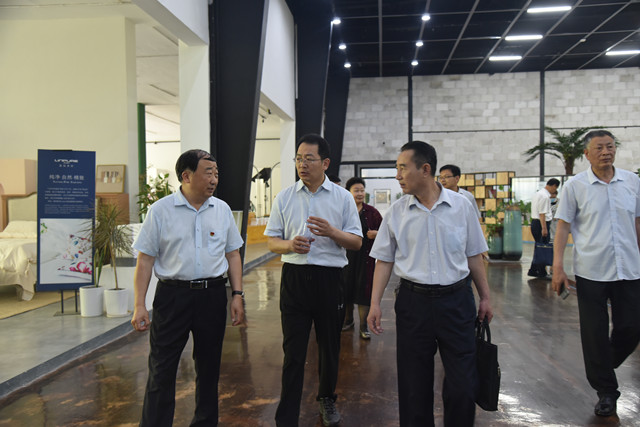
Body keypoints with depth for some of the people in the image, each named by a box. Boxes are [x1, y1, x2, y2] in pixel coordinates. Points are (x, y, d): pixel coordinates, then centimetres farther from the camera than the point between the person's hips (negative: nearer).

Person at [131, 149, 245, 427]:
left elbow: (233, 254, 11)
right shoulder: (160, 210, -2)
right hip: (173, 294, -3)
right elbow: (145, 260, -2)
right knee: (161, 370, 2)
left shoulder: (222, 209, 7)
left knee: (209, 366, 14)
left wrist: (237, 295, 4)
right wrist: (139, 305, -7)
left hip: (213, 294, 3)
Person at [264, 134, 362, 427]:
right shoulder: (285, 197, 5)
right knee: (293, 352, 1)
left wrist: (332, 232, -18)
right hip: (294, 278, 0)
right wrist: (290, 245, -16)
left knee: (330, 347, 15)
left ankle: (327, 398, 40)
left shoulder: (343, 197, 3)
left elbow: (357, 242, 2)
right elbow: (271, 241, 6)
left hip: (329, 279, 0)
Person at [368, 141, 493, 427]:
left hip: (456, 299, 0)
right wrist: (375, 304, -2)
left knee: (463, 383, 4)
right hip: (413, 302, 1)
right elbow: (384, 260, 4)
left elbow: (473, 256, 8)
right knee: (414, 383, 9)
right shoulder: (396, 212, 1)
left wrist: (485, 297, 9)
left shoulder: (460, 205, 1)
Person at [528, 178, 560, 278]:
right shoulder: (545, 196, -16)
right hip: (541, 224, -10)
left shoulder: (538, 194, 16)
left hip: (535, 222, 10)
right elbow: (542, 214, -21)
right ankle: (541, 272, 4)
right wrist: (544, 228, -22)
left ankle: (533, 270, 15)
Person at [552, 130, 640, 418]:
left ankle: (605, 367, 38)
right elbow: (563, 227, -2)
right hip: (591, 272, -2)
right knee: (595, 334, 5)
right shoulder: (575, 186, -2)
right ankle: (605, 390, 22)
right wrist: (557, 267, -8)